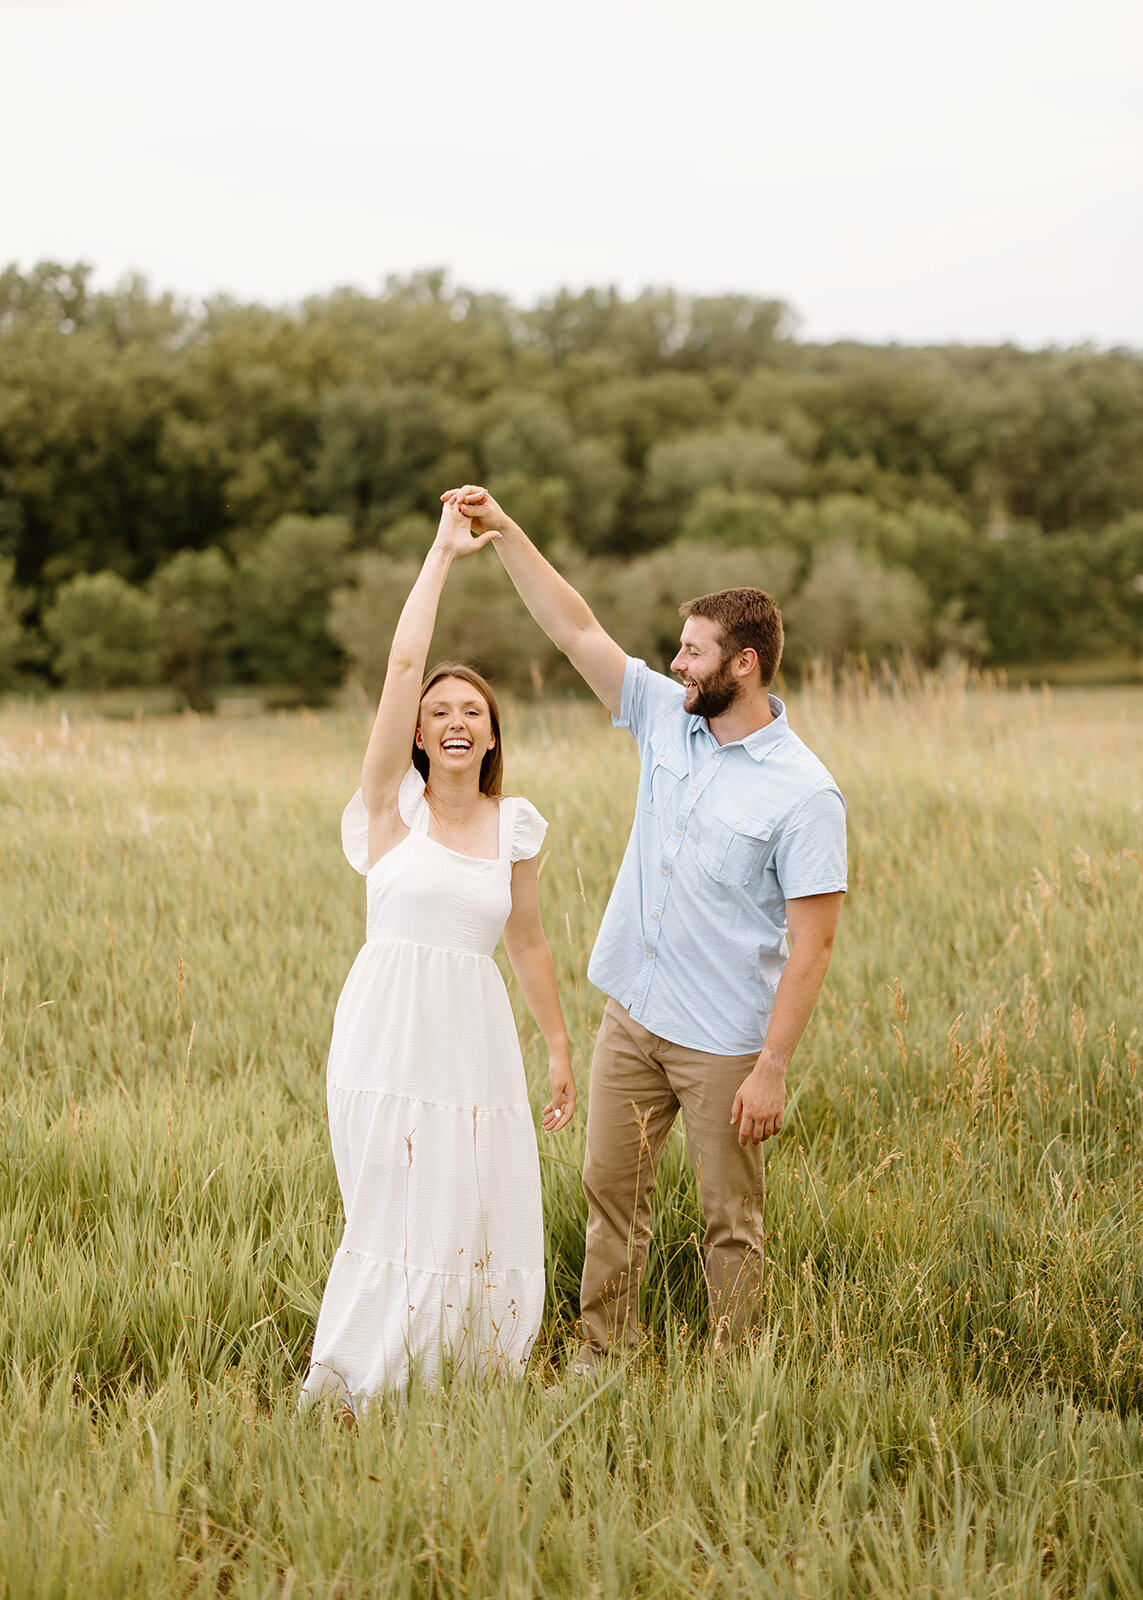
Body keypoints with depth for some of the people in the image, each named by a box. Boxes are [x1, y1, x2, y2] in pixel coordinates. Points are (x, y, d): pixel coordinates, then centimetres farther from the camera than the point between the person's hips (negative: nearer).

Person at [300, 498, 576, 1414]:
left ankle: (473, 1377, 17)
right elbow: (404, 664, -9)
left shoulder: (514, 827, 9)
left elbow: (528, 941, 17)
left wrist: (561, 1047, 18)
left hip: (476, 1037, 3)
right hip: (389, 1030, -3)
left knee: (482, 1217, 2)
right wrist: (443, 552, -4)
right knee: (400, 1218, -2)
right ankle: (349, 1387, 12)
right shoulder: (393, 803, -1)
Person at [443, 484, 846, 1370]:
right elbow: (577, 631, 4)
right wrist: (504, 531, -4)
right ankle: (602, 1359, 23)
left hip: (724, 1041, -6)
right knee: (610, 1192, 12)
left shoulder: (804, 793, -16)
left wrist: (773, 1067, -20)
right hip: (633, 1014, 6)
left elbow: (812, 942, -17)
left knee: (732, 1220, 4)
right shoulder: (667, 718, 2)